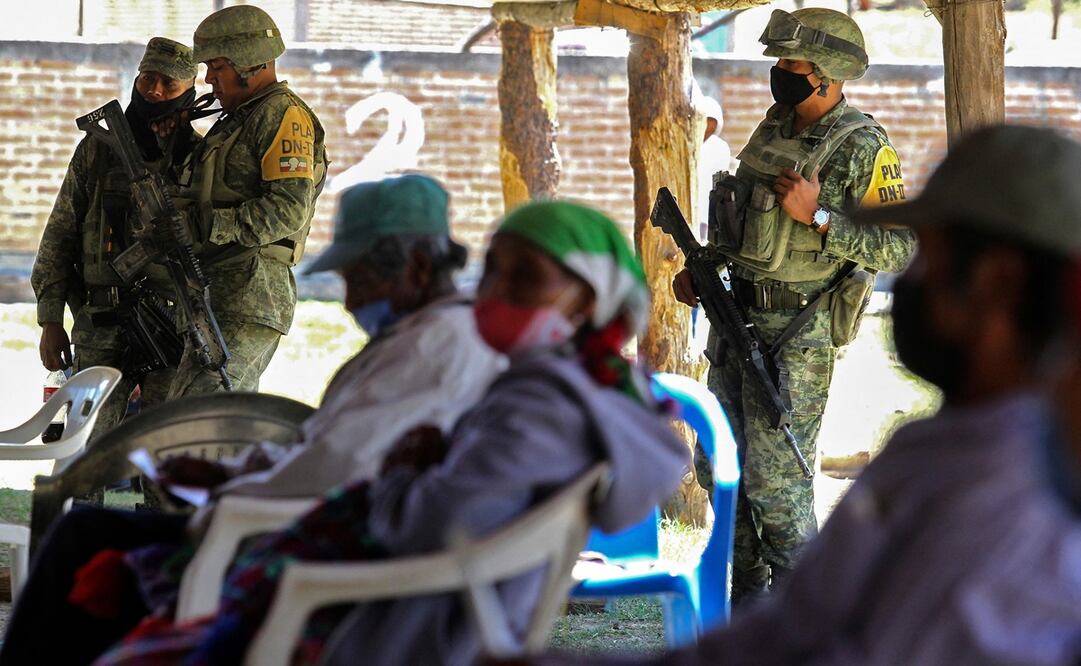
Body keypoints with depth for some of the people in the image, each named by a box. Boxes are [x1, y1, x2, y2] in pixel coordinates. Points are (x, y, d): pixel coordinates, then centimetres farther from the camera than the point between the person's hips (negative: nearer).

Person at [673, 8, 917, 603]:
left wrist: (821, 216, -24)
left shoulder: (863, 150, -14)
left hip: (796, 335, -8)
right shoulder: (775, 127, 9)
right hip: (737, 318, 8)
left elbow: (902, 248, -18)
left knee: (776, 481, -7)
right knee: (719, 465, 14)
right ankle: (746, 599, 28)